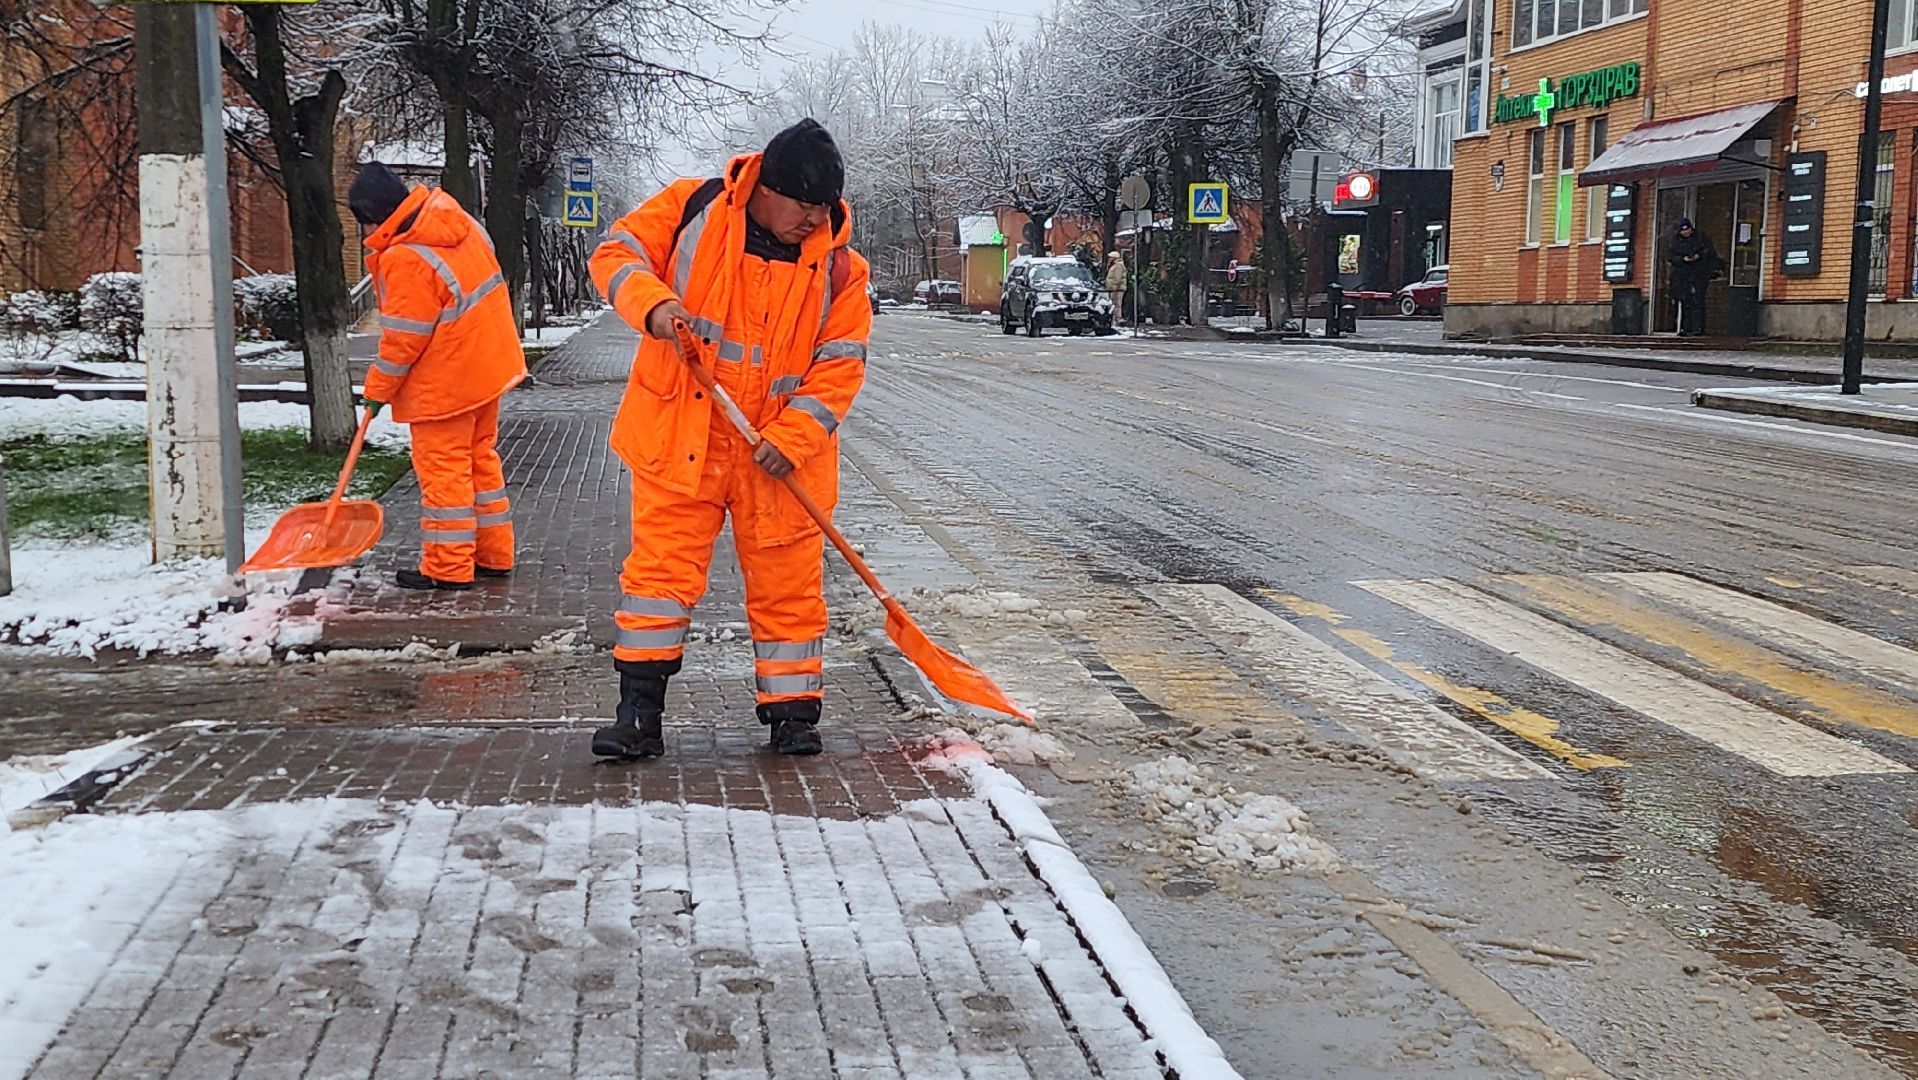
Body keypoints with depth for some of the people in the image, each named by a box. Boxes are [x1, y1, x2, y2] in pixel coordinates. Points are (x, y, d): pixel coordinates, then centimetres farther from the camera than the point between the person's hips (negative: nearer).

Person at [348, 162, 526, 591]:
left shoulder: (406, 259, -24)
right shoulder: (460, 223, 1)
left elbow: (403, 338, -19)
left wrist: (378, 389, -5)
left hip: (445, 382, -9)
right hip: (488, 363, 9)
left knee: (442, 468, 1)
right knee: (480, 458, 17)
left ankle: (448, 567, 8)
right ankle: (493, 554, 25)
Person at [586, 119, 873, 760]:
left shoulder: (837, 267, -1)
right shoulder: (694, 208, -3)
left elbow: (840, 365, -3)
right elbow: (618, 253, 0)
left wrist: (791, 437, -15)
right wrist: (653, 303, -22)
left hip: (779, 453, 1)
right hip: (678, 438, -1)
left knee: (787, 583, 7)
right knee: (661, 569, 0)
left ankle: (792, 712, 21)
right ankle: (639, 715, 6)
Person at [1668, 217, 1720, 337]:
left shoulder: (1701, 238, 6)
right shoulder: (1675, 241, 11)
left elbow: (1710, 251, 2)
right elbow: (1669, 255, 3)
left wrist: (1699, 255, -16)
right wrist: (1682, 259, -14)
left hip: (1699, 274, -2)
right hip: (1682, 275, 3)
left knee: (1698, 301, -11)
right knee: (1685, 302, 1)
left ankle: (1698, 328, -13)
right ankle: (1686, 329, 5)